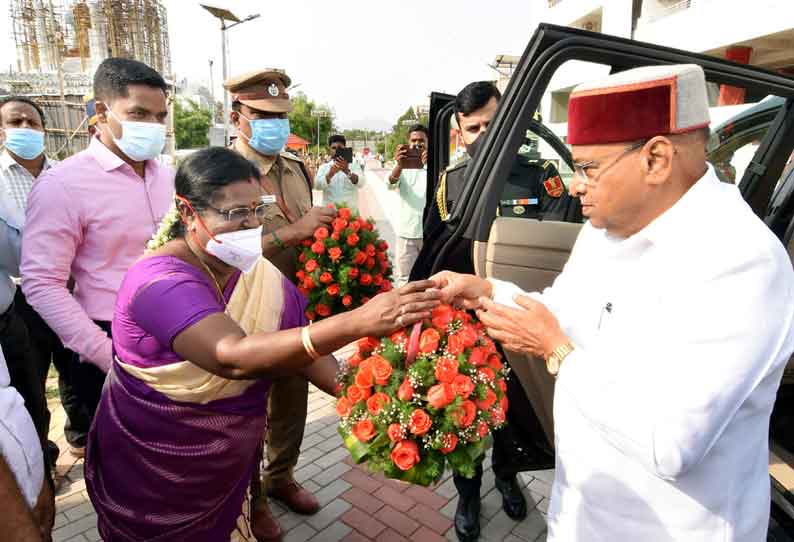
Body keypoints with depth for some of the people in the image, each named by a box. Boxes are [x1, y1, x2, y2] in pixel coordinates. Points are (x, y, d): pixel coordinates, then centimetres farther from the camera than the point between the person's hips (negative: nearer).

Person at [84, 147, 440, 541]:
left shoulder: (260, 276, -7)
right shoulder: (159, 281, -28)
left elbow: (310, 352, -10)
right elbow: (233, 356, -44)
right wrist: (358, 322, -52)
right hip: (152, 476, -4)